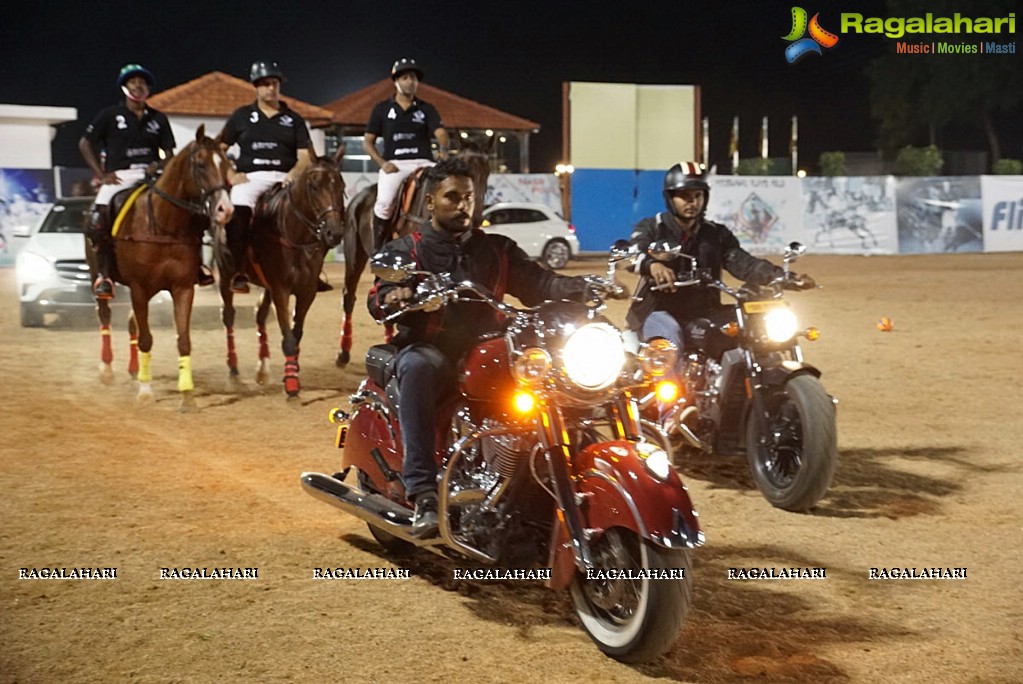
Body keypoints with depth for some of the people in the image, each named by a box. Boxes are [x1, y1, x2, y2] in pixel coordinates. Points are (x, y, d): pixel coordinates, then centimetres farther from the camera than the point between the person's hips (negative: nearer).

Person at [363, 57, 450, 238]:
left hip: (423, 162, 2)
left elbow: (441, 133, -1)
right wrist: (382, 163, -6)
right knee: (385, 202, -28)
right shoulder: (382, 108, 12)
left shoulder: (426, 109, 13)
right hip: (394, 164, -1)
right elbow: (368, 142, 12)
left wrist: (443, 149, -25)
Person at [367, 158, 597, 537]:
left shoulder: (497, 250, 21)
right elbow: (377, 300, -1)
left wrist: (584, 288, -13)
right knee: (418, 367, -39)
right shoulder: (403, 250, 14)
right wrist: (391, 297, -27)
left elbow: (538, 282, 7)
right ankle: (423, 493, -43)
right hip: (426, 346, -2)